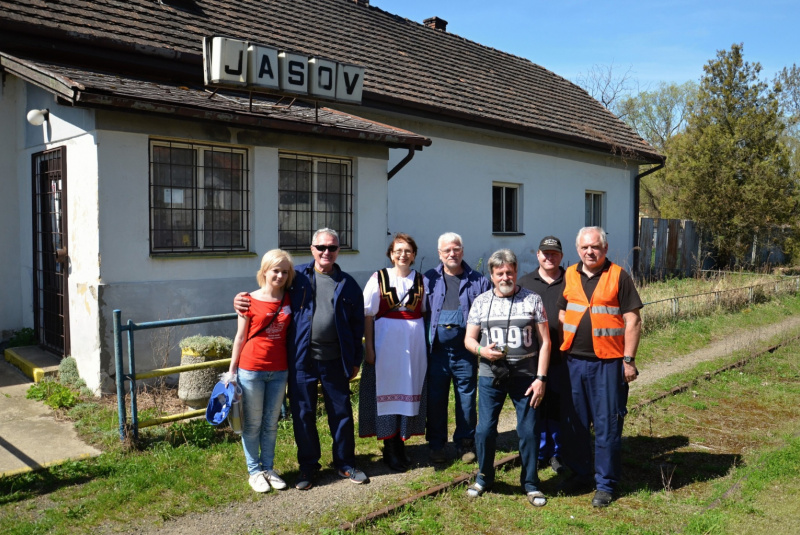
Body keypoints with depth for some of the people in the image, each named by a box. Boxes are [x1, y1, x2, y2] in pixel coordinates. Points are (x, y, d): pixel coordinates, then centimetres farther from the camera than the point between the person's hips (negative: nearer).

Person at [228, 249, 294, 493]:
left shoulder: (289, 300, 2)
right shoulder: (250, 301, -8)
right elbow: (240, 337, -2)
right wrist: (232, 370, -2)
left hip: (279, 371, 3)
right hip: (251, 369, -3)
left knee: (271, 424, 14)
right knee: (252, 424, 8)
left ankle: (268, 468, 27)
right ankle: (254, 471, 22)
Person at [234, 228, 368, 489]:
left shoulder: (348, 284, 4)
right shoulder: (298, 276, 3)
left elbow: (357, 324, 8)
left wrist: (356, 360, 7)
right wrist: (242, 299, -3)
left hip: (335, 360, 1)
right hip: (302, 359, 0)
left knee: (341, 413, 10)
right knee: (303, 414, 9)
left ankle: (345, 464, 28)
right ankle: (308, 466, 26)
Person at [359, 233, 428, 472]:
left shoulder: (421, 280, 6)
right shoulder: (378, 278, -1)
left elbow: (425, 313, 11)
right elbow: (368, 315, -2)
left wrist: (426, 344, 3)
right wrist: (369, 347, -8)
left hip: (414, 344, 3)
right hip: (386, 342, -2)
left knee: (409, 390, 7)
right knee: (387, 390, 1)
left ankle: (400, 444, 22)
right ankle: (391, 448, 14)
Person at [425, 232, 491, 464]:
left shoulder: (478, 281, 5)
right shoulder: (429, 279, 6)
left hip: (466, 352, 0)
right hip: (437, 351, 1)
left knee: (467, 399, 8)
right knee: (435, 399, 8)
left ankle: (465, 444, 24)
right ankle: (436, 445, 23)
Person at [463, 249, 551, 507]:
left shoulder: (532, 300, 2)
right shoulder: (481, 302, 6)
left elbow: (545, 341, 1)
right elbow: (469, 339, 8)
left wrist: (541, 377, -6)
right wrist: (481, 351, -15)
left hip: (525, 377, -1)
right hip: (490, 376, 1)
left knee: (528, 431, 4)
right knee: (485, 429, 3)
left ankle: (530, 483, 24)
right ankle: (484, 477, 26)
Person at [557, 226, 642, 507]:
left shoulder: (619, 277, -4)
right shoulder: (569, 276, 8)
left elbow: (633, 321, -5)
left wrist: (629, 360, -9)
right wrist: (566, 342, 5)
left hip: (608, 363, -4)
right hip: (573, 361, 4)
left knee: (607, 425, 4)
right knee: (575, 421, 12)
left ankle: (605, 484, 17)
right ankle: (580, 473, 29)